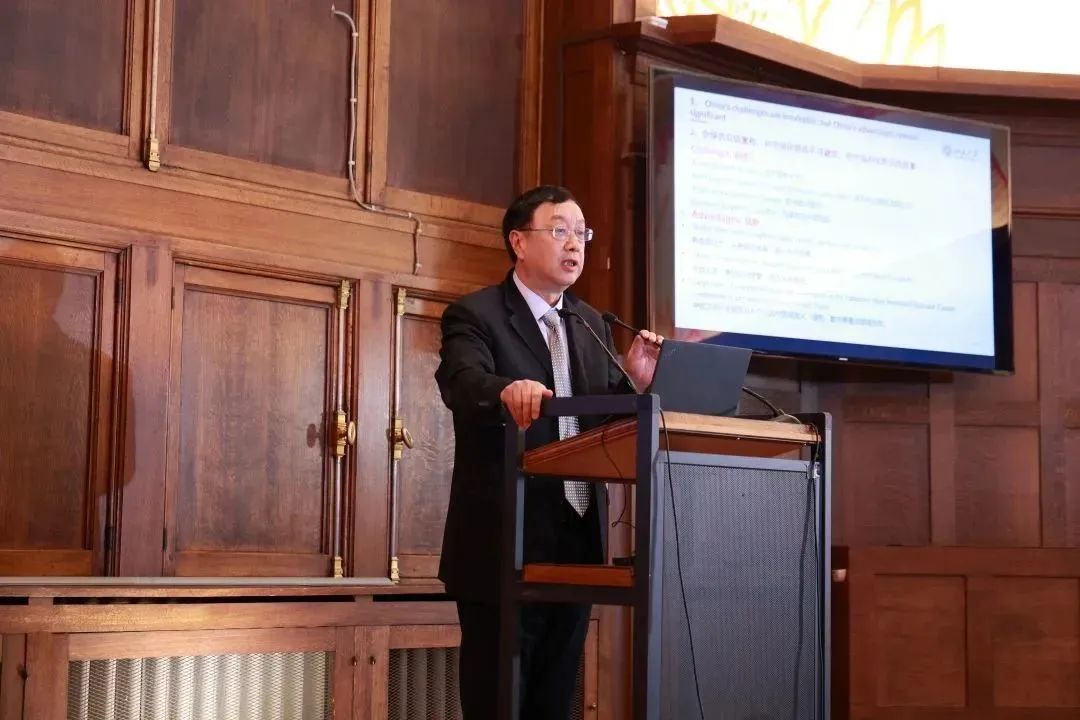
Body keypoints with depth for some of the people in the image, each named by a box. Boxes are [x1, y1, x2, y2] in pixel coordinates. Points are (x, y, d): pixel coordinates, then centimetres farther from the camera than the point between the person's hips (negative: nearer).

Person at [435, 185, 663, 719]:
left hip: (577, 540, 6)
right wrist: (508, 390, -47)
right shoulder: (476, 316, -5)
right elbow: (461, 383, -25)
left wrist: (635, 382, -13)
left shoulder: (591, 324, 15)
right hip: (505, 541, -6)